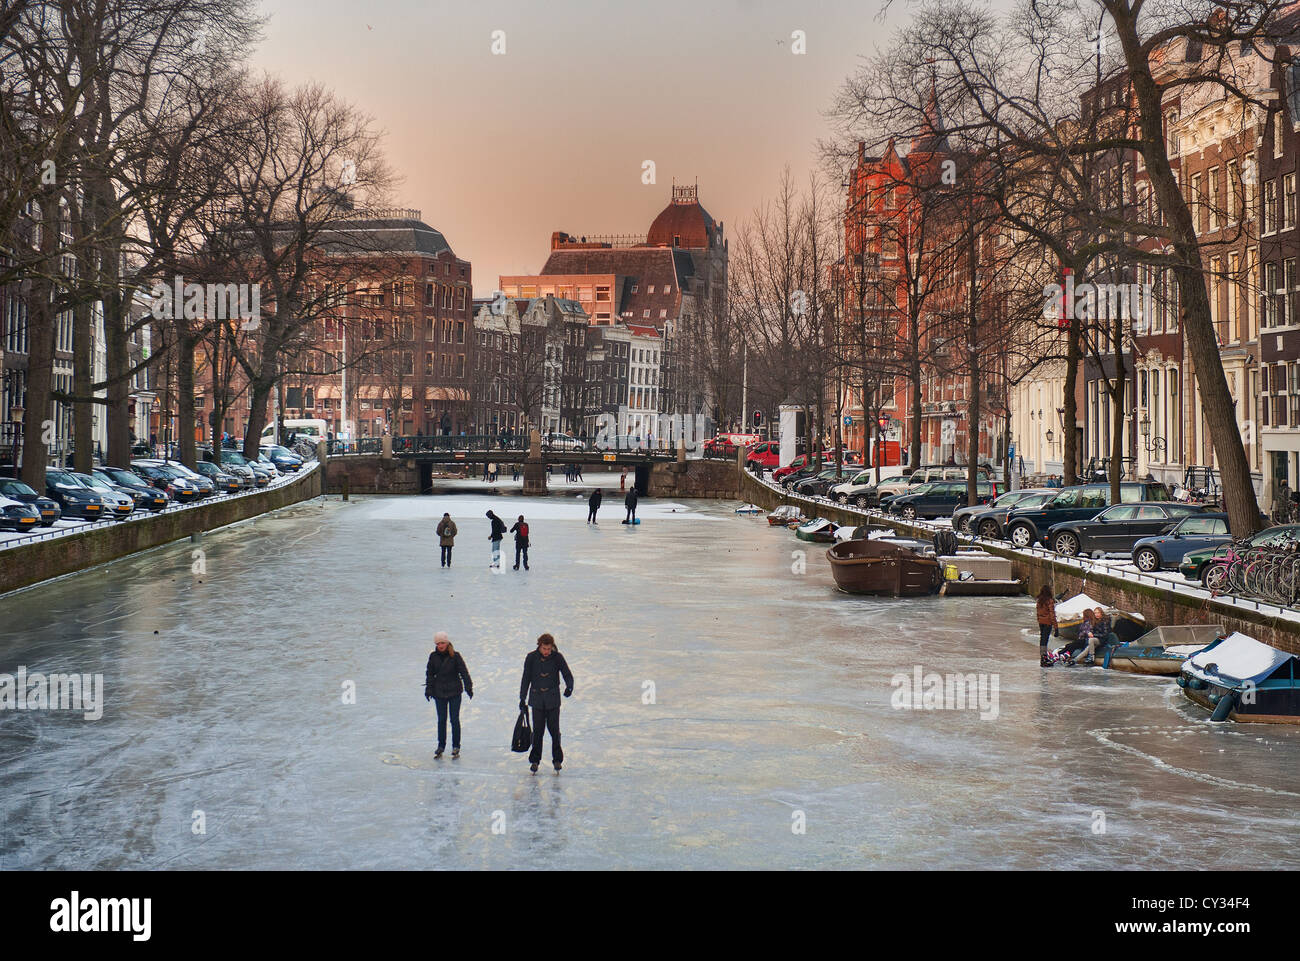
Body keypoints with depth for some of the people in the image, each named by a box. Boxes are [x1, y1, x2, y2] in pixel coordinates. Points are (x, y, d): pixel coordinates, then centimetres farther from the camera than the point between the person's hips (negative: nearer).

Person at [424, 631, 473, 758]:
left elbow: (464, 672, -5)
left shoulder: (455, 656, -7)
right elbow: (429, 673, 7)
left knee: (455, 719, 1)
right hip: (439, 693, 2)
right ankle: (441, 746, 17)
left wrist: (468, 687, -8)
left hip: (454, 692, -2)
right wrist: (428, 689, 3)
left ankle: (456, 747, 11)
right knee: (441, 720, 7)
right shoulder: (433, 656, 0)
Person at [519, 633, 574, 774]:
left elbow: (567, 674, -4)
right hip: (537, 699, 1)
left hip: (553, 700, 0)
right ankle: (535, 760, 12)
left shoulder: (557, 657, -5)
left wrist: (569, 687, -25)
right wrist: (522, 698, 5)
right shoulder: (531, 658, -4)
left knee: (554, 729, -1)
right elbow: (526, 678, 4)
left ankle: (557, 759, 11)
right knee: (537, 730, 1)